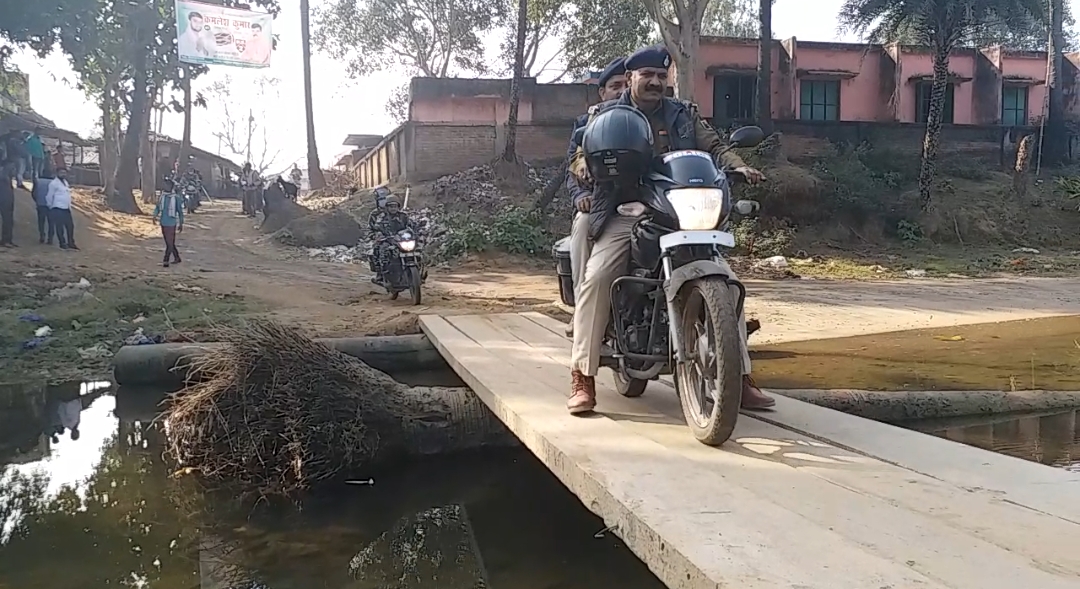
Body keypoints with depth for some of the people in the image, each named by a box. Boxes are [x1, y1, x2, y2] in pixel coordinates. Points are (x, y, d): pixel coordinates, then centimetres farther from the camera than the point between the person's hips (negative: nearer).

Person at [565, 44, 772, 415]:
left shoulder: (684, 115, 18)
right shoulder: (604, 115, 13)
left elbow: (713, 146, 11)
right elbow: (580, 157, 4)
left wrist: (738, 165, -10)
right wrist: (585, 169, -21)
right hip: (624, 213, -2)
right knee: (595, 278, -26)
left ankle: (740, 377, -2)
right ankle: (582, 379, -19)